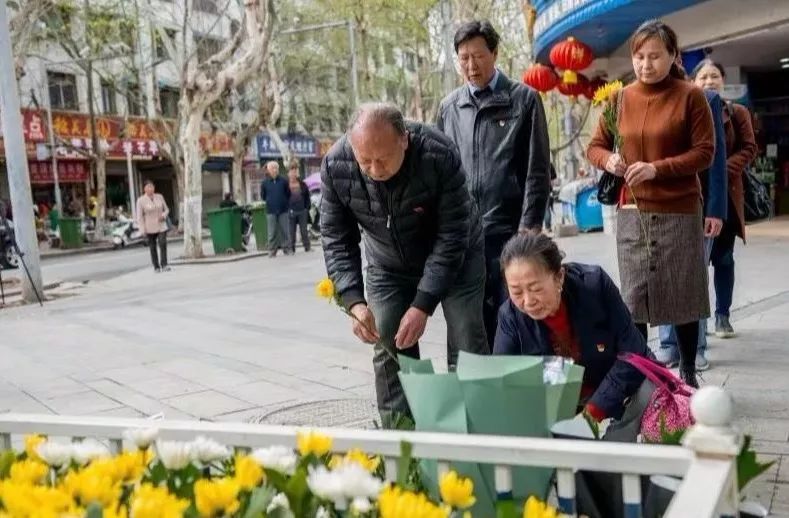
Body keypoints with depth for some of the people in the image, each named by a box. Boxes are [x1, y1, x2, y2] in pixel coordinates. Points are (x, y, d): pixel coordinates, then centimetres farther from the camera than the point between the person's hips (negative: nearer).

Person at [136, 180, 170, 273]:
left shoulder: (160, 197, 5)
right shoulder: (141, 200, -4)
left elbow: (166, 209, 13)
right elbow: (139, 216, -5)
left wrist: (163, 215, -9)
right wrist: (143, 229, -11)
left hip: (161, 226, 2)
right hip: (150, 228, -2)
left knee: (163, 244, -14)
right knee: (152, 247, 4)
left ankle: (164, 265, -13)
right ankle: (156, 267, 13)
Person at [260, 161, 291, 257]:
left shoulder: (283, 181, 2)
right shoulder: (265, 183, 3)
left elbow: (288, 194, 9)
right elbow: (263, 196, 11)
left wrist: (284, 202, 4)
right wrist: (269, 201, 6)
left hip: (283, 210, 0)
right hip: (270, 211, 0)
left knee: (284, 230, 3)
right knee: (272, 232, 2)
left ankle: (286, 248, 12)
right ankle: (272, 250, 6)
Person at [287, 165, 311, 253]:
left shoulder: (302, 184, 7)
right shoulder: (285, 184, -3)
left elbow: (307, 196, 12)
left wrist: (307, 207, 4)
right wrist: (286, 208, -4)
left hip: (302, 210, 2)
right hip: (291, 212, -2)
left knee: (304, 230, 8)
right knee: (291, 231, 1)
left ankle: (307, 247, 15)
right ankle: (291, 248, 7)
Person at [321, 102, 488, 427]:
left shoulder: (440, 156, -33)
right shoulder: (335, 166, -24)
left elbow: (451, 238, -27)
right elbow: (336, 239, -15)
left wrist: (423, 305, -31)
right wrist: (354, 301, -27)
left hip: (453, 256, -2)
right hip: (388, 265, 3)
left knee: (467, 348, -6)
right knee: (388, 351, -1)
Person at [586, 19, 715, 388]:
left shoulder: (691, 96, -4)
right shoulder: (620, 99, 5)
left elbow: (705, 152, -7)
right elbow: (595, 147, 11)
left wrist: (657, 168, -20)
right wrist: (608, 160, -12)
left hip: (680, 213, -2)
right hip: (632, 214, 3)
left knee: (683, 295, 7)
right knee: (633, 298, 5)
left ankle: (688, 374, 22)